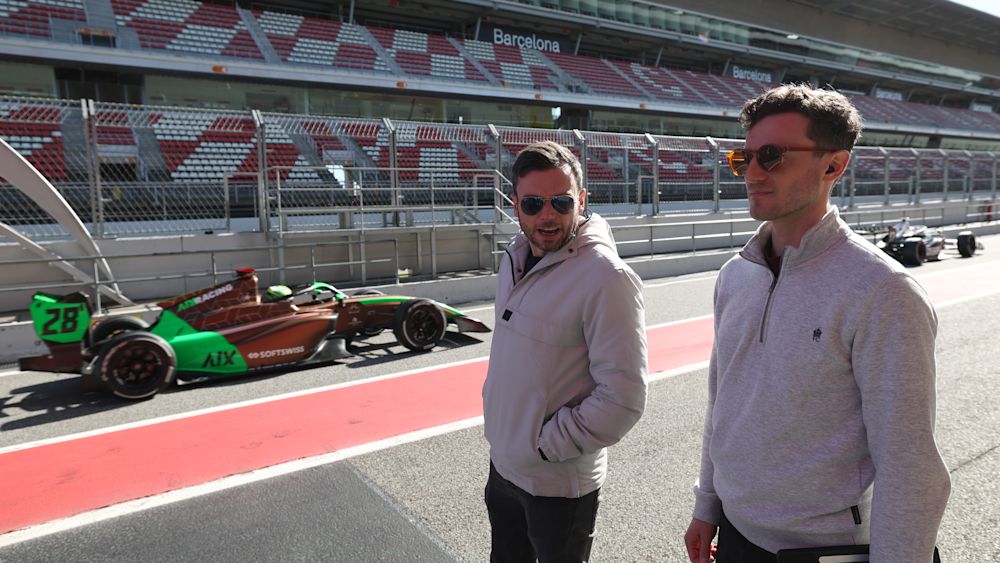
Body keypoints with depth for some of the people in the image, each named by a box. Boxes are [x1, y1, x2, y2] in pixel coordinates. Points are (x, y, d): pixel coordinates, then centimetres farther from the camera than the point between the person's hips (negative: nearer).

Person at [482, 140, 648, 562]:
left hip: (559, 485, -7)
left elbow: (622, 400, -24)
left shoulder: (606, 278, -23)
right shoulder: (515, 259, 1)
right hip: (502, 465, 7)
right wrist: (495, 416, 11)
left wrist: (545, 444, -17)